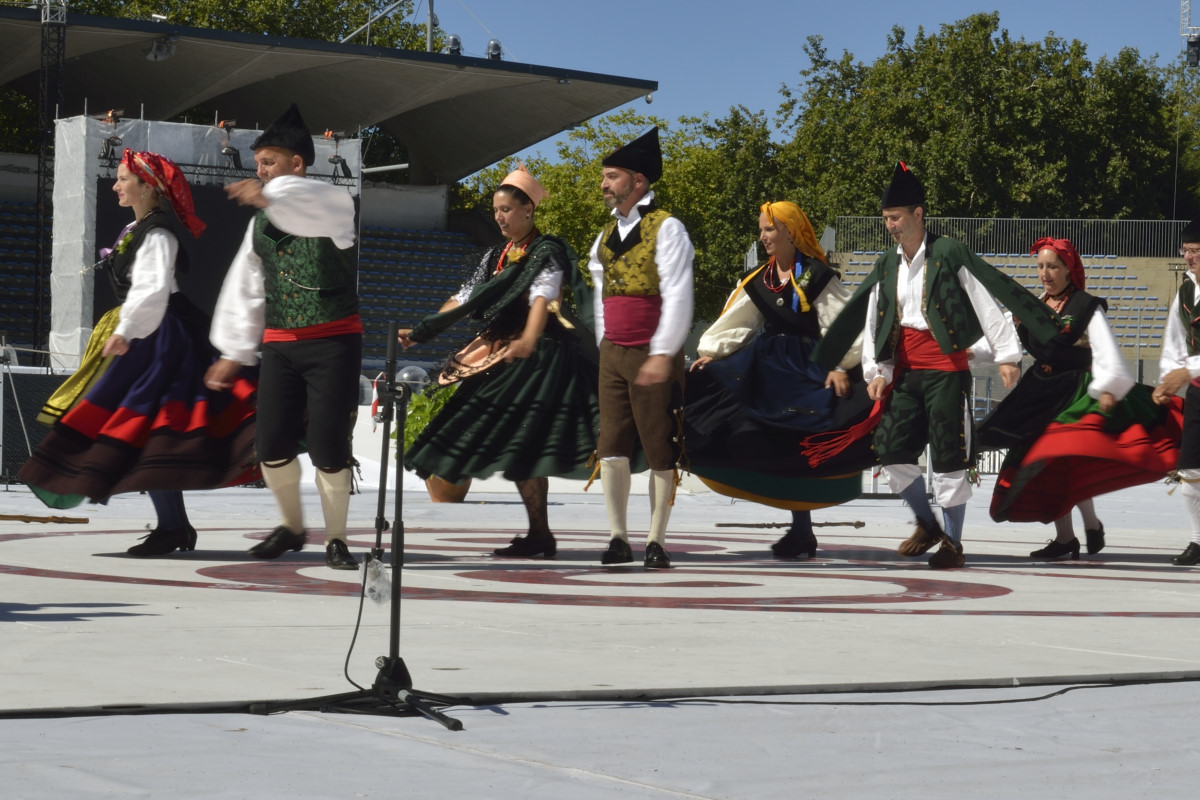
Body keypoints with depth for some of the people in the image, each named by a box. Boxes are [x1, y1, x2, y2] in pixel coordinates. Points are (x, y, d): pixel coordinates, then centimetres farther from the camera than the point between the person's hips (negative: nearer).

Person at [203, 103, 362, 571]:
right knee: (273, 445, 2)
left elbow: (326, 211, -33)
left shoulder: (328, 204, -6)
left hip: (334, 341, -6)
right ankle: (291, 527, 24)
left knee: (328, 445, -7)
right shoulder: (261, 222, 14)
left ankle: (336, 539, 8)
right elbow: (245, 287, 18)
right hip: (279, 344, 6)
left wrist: (269, 196, -47)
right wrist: (234, 352, 17)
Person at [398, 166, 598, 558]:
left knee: (523, 443, -13)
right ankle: (538, 535, 9)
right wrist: (420, 333, 11)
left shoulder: (547, 252, -7)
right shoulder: (495, 257, 16)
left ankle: (540, 536, -10)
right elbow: (464, 298, 17)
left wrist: (528, 340, -42)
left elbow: (542, 297, -24)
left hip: (538, 355, -8)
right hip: (500, 355, 8)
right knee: (512, 445, 5)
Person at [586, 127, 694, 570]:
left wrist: (662, 354, -20)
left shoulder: (666, 229, -8)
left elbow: (678, 297, -15)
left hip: (654, 355, -6)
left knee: (660, 450, 0)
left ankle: (656, 542, 6)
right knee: (612, 446, 0)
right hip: (613, 353, 6)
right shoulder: (605, 237, 14)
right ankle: (618, 538, 2)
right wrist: (604, 344, 15)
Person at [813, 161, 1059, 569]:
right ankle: (927, 524, 18)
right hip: (905, 373, 6)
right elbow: (872, 323, 16)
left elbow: (986, 304, -6)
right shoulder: (886, 267, 12)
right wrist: (876, 371, 8)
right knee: (891, 450, -2)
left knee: (948, 457, -5)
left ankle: (953, 542, 4)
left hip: (946, 370, -6)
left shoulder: (949, 254, -5)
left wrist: (1006, 355, -9)